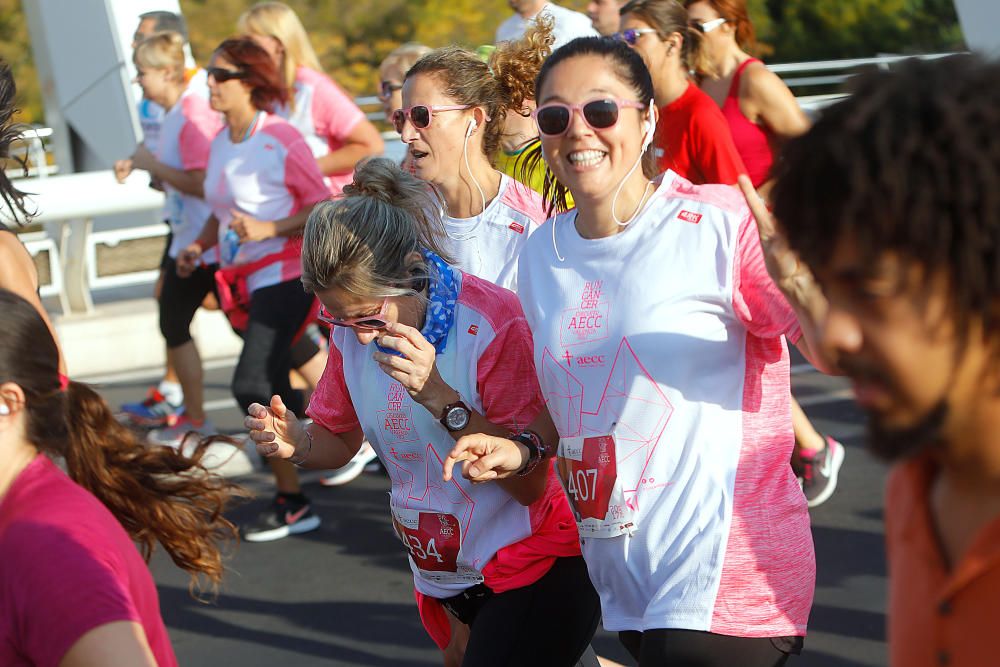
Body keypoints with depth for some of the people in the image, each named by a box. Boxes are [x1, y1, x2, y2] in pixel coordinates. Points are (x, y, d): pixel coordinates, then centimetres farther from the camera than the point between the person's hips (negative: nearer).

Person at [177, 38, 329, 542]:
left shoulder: (279, 139, -13)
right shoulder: (219, 142, 10)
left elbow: (325, 206, -11)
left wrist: (270, 229, -22)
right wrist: (200, 245, 5)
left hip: (283, 277, -9)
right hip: (243, 282, 9)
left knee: (252, 386, -18)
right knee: (274, 394, 13)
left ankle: (290, 502, -8)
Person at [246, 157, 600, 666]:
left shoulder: (493, 321, -23)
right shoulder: (352, 329, -5)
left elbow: (530, 483, -26)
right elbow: (340, 441, 9)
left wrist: (438, 395, -35)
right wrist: (296, 443, -14)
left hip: (531, 572, -6)